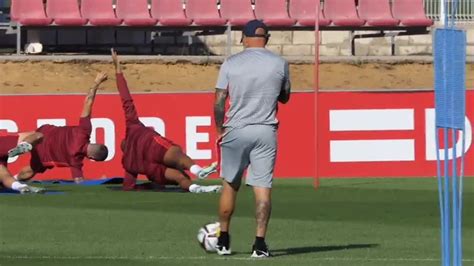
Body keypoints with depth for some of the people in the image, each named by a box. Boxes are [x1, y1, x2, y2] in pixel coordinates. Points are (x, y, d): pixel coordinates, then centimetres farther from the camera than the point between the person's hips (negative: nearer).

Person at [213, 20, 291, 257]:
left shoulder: (231, 64, -2)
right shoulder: (279, 64, 1)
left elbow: (219, 102, -2)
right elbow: (285, 97, 15)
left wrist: (220, 130, 9)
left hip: (236, 131, 0)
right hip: (266, 131, 0)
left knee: (230, 184, 13)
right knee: (262, 187, -1)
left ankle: (223, 240, 20)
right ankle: (260, 243, -10)